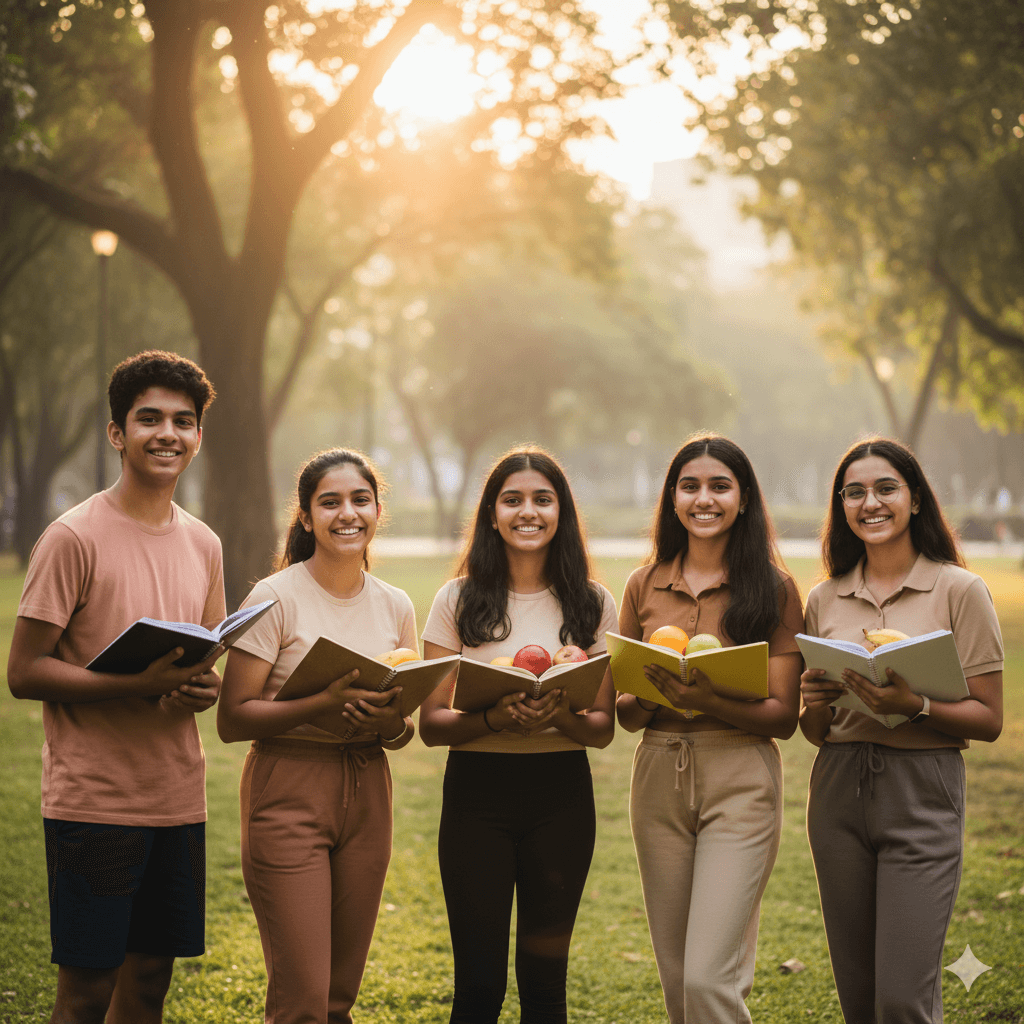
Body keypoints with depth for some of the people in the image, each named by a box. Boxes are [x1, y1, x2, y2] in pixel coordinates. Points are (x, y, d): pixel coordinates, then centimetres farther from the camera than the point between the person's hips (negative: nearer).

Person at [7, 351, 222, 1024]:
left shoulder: (203, 544, 10)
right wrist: (141, 684, -22)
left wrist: (205, 686, -4)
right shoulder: (75, 538, -9)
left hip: (179, 798, 6)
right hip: (93, 800, -6)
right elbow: (24, 672, -11)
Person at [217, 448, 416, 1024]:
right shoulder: (276, 598, -8)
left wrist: (391, 723, -10)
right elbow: (232, 719, -12)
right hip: (289, 789, -5)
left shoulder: (395, 607, 7)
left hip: (367, 792, 5)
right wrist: (323, 705, -25)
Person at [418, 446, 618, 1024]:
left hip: (562, 796, 1)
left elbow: (603, 728, 3)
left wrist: (562, 716, -19)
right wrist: (494, 719, -21)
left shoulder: (593, 605, 5)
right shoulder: (458, 601, 2)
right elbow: (431, 723, -2)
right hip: (477, 793, -1)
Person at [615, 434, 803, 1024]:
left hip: (741, 782, -4)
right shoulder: (645, 585, 9)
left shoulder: (774, 589, -2)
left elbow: (784, 716, -6)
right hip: (659, 780, 4)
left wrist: (707, 702, -22)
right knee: (676, 974, 11)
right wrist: (646, 699, -12)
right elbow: (623, 712, 11)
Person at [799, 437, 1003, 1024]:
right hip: (838, 792, 4)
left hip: (922, 793, -4)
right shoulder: (826, 600, 10)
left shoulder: (960, 590, -2)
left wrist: (914, 706, -21)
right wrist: (815, 703, -7)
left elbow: (988, 719, -5)